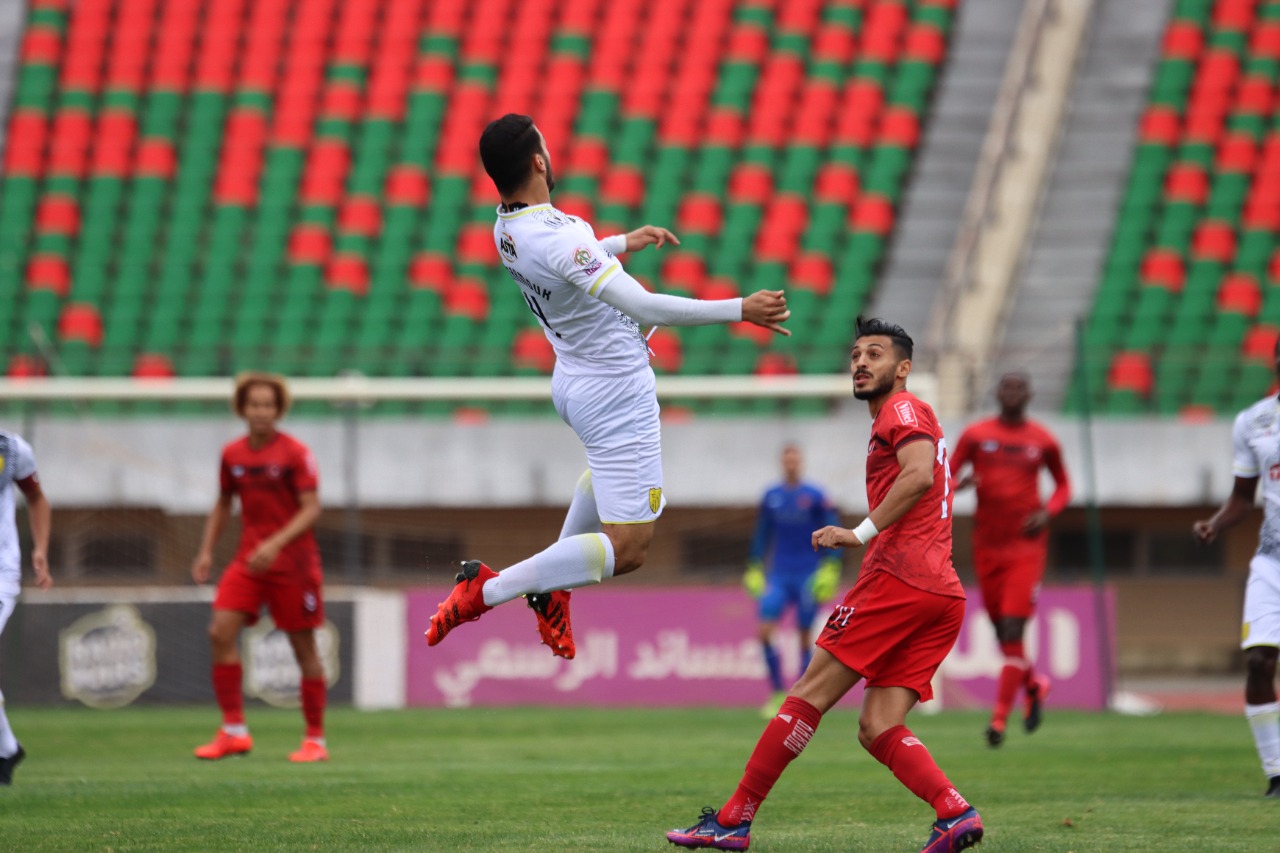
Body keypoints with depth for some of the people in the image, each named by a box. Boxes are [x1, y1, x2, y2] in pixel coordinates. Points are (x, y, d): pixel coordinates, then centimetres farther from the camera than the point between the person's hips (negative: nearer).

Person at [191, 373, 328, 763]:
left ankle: (315, 740, 11)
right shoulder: (232, 454, 6)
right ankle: (233, 731, -5)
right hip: (248, 559, 4)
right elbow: (223, 504, 19)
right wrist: (206, 551, 8)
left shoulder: (295, 453, -9)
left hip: (293, 562, -4)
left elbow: (311, 508, -13)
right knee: (221, 632, -12)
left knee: (304, 646, 1)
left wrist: (276, 544, -25)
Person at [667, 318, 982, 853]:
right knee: (878, 729, 1)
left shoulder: (903, 409, 1)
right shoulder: (908, 419, 31)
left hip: (898, 577, -9)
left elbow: (919, 474, -18)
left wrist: (862, 533, -18)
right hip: (943, 594, 9)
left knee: (812, 694, -5)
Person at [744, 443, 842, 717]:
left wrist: (830, 569, -9)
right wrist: (754, 569, 14)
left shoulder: (815, 497, -4)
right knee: (764, 631, -12)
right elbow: (761, 534, 16)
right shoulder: (771, 497, 6)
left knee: (805, 637, 1)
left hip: (808, 578, -3)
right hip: (778, 576, 3)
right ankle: (778, 693, -1)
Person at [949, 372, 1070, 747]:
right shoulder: (975, 435, 3)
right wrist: (960, 484, -18)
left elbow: (1063, 485, 14)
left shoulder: (1043, 441, 2)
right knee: (1002, 633, 8)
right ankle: (1034, 684, 37)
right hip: (987, 547, 2)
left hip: (1026, 546, -2)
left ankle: (999, 719, -10)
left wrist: (1047, 512, -6)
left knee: (1013, 631, -12)